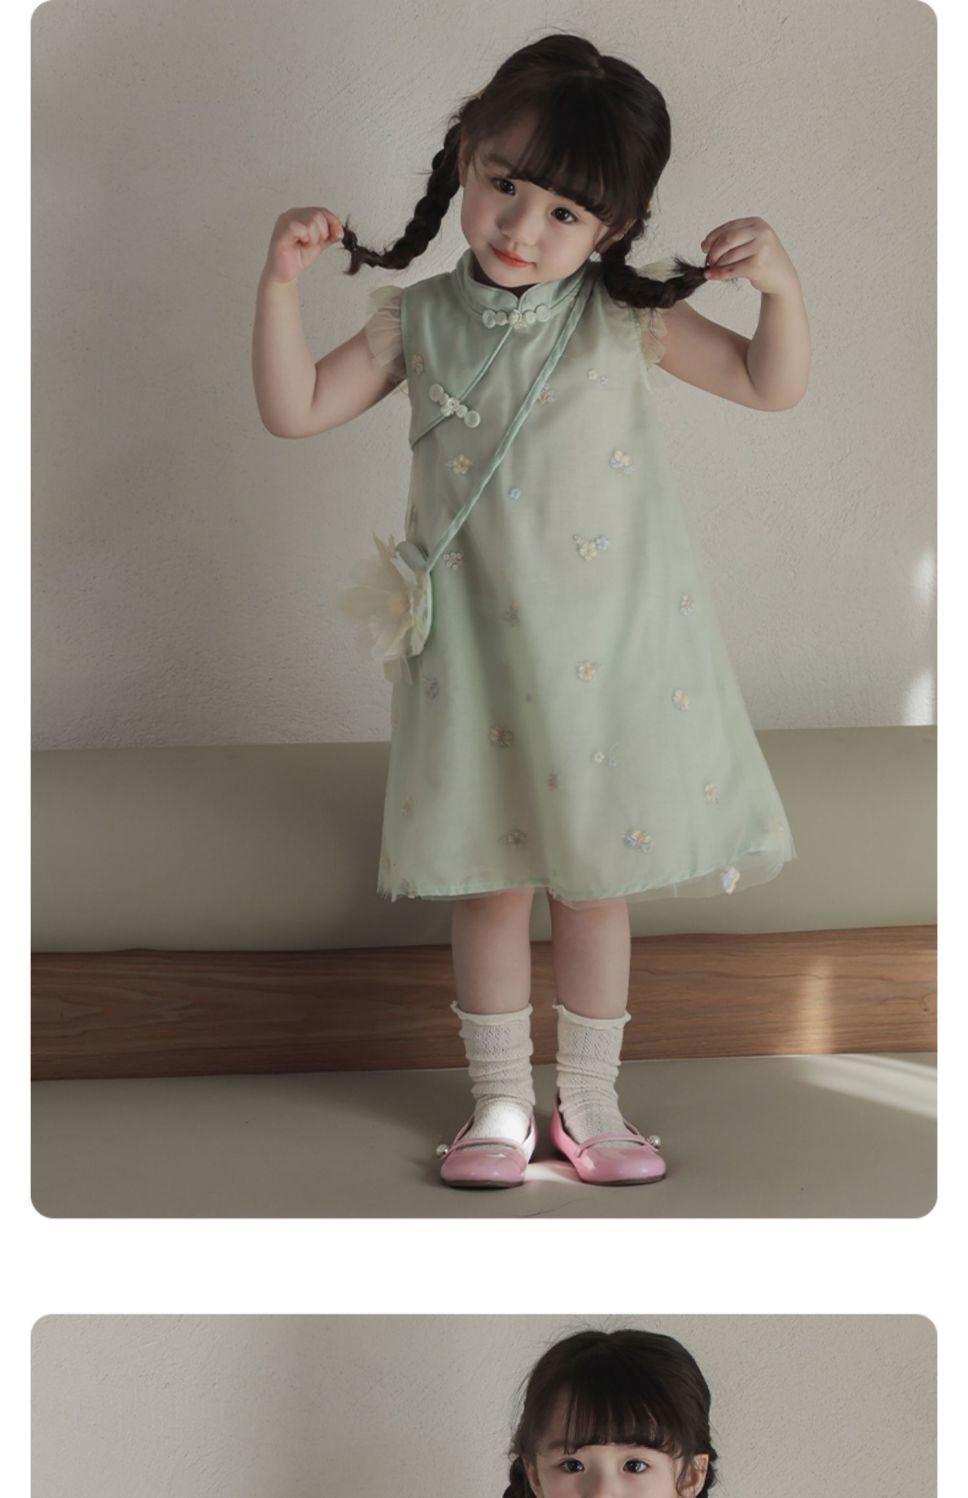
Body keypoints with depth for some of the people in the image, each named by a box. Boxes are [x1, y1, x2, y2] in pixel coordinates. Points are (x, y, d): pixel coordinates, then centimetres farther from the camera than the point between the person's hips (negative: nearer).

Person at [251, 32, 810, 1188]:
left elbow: (772, 386, -1)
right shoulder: (418, 322, 0)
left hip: (612, 645, 0)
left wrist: (780, 283, -18)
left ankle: (589, 1098, 27)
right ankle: (499, 1103, 25)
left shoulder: (626, 317, -3)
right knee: (491, 884, 9)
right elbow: (294, 410, -1)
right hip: (478, 650, 1)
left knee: (596, 883, 10)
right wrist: (281, 282, -11)